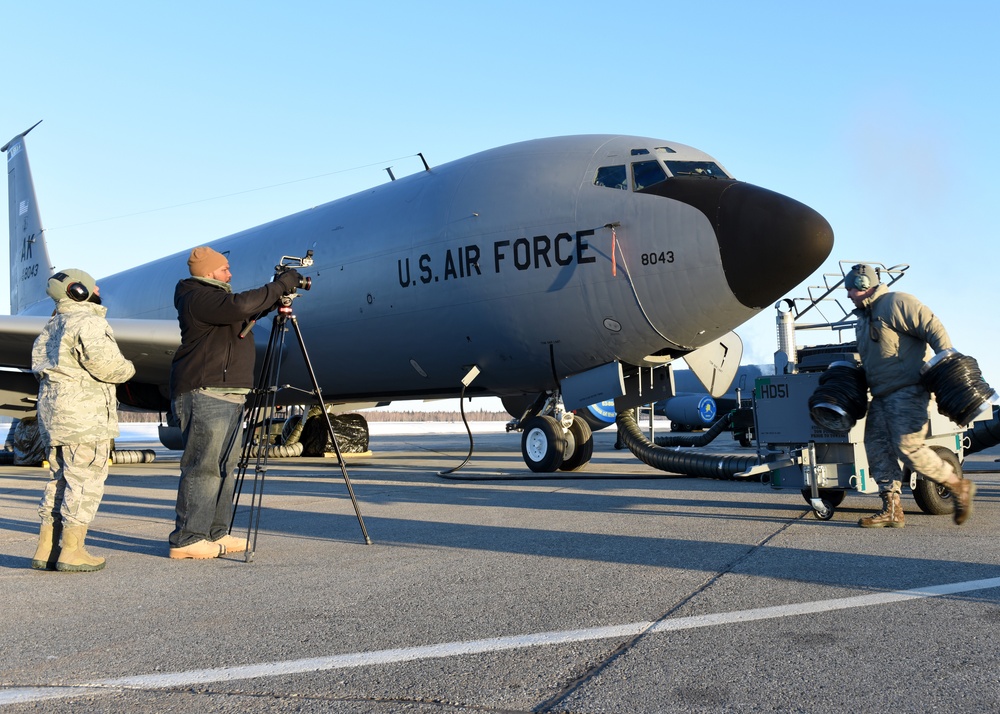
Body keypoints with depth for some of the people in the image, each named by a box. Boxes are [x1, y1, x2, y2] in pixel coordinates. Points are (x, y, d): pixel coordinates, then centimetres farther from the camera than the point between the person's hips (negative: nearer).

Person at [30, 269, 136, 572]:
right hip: (83, 411, -10)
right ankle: (71, 552, -4)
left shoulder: (51, 326, 21)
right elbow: (102, 362, -19)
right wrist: (127, 369, 0)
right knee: (85, 480, -5)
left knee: (60, 479, 14)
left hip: (51, 410, 10)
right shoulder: (88, 322, -9)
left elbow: (42, 368, 18)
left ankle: (46, 549, 17)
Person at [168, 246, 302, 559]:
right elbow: (239, 305, -26)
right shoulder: (198, 298, -10)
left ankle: (216, 535, 15)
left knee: (224, 468, 10)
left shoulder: (215, 295, 22)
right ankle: (186, 540, -7)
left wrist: (274, 302, 9)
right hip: (204, 393, -10)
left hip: (228, 395, 11)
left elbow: (244, 314, 28)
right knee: (203, 468, -10)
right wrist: (279, 286, -18)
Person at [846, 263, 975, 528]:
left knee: (908, 447, -16)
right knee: (877, 447, 2)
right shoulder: (863, 318, 22)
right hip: (881, 396, 10)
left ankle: (958, 486, 4)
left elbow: (935, 329, -14)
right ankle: (891, 511, 4)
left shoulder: (896, 303, -7)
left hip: (907, 391, -10)